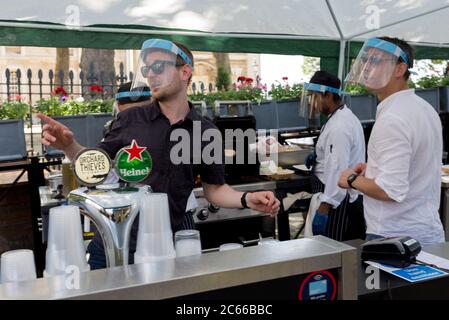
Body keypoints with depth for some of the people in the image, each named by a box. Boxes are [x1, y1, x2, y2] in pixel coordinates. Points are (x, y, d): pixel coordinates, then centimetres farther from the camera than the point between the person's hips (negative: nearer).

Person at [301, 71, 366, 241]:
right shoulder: (345, 117, 13)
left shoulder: (338, 127, -20)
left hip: (338, 202, -10)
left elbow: (337, 172, -25)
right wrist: (319, 157, 15)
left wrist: (323, 211, -25)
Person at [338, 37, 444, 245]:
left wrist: (353, 179, -11)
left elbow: (391, 190, -27)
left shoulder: (392, 119, -21)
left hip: (394, 237, -9)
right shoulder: (425, 108, 9)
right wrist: (375, 169, 15)